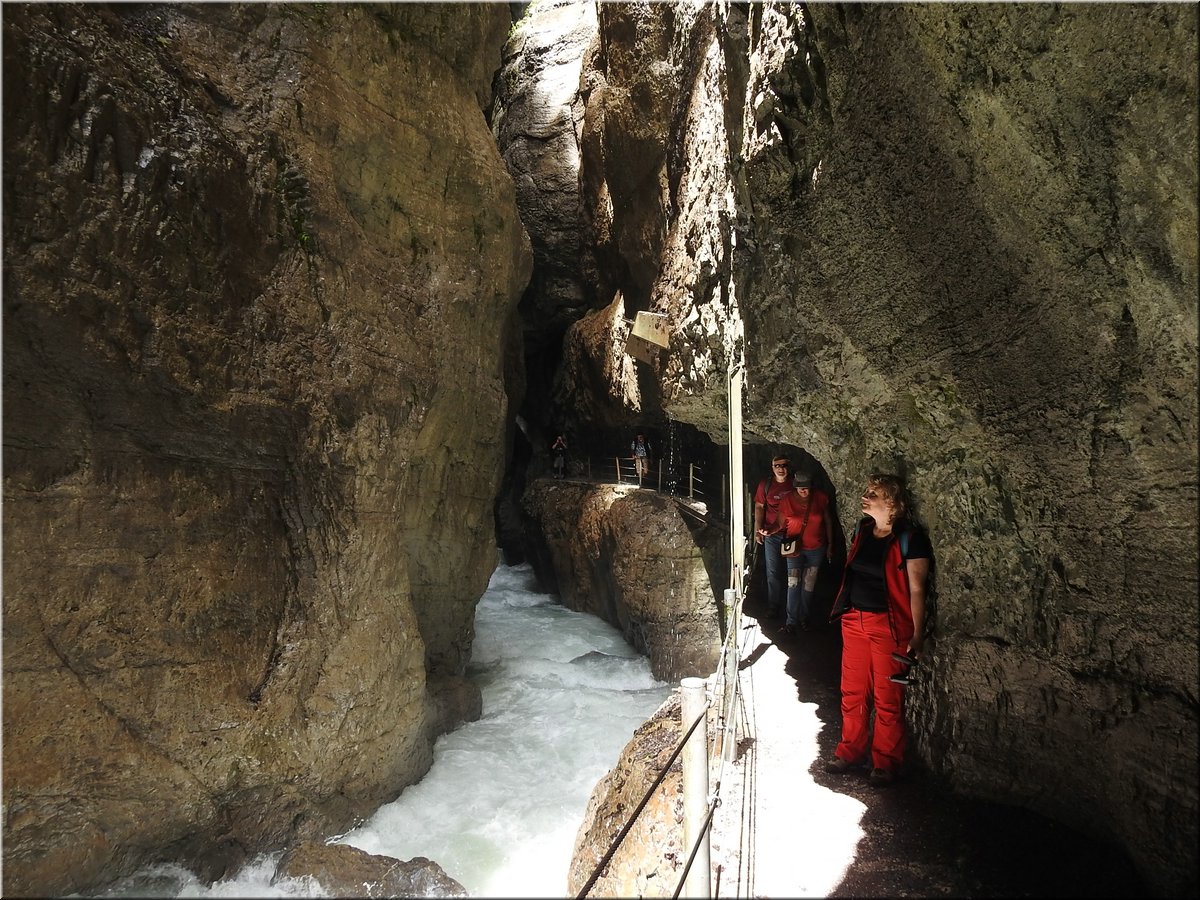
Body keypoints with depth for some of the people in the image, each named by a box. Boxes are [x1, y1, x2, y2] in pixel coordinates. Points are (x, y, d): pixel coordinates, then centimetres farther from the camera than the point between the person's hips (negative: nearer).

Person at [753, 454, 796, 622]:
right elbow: (759, 507, 3)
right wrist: (758, 529, -5)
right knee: (773, 572, 1)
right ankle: (773, 608, 10)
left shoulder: (795, 484, 2)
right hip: (771, 534, 0)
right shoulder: (765, 484, 1)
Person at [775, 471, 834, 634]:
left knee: (809, 585, 9)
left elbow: (828, 522, 3)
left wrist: (830, 545, 5)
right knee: (793, 584, -8)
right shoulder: (786, 501, -11)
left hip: (816, 549, 1)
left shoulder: (821, 498, -7)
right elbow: (782, 524, 0)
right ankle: (792, 621, -1)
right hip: (795, 548, -1)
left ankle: (805, 617, 26)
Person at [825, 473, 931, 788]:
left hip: (889, 625, -6)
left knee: (887, 698, 5)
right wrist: (844, 613, 18)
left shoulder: (910, 538, -12)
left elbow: (916, 589, -12)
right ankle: (852, 750, 29)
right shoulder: (862, 529, 7)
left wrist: (917, 634, -13)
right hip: (855, 621, 6)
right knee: (852, 691, 14)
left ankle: (885, 762, 22)